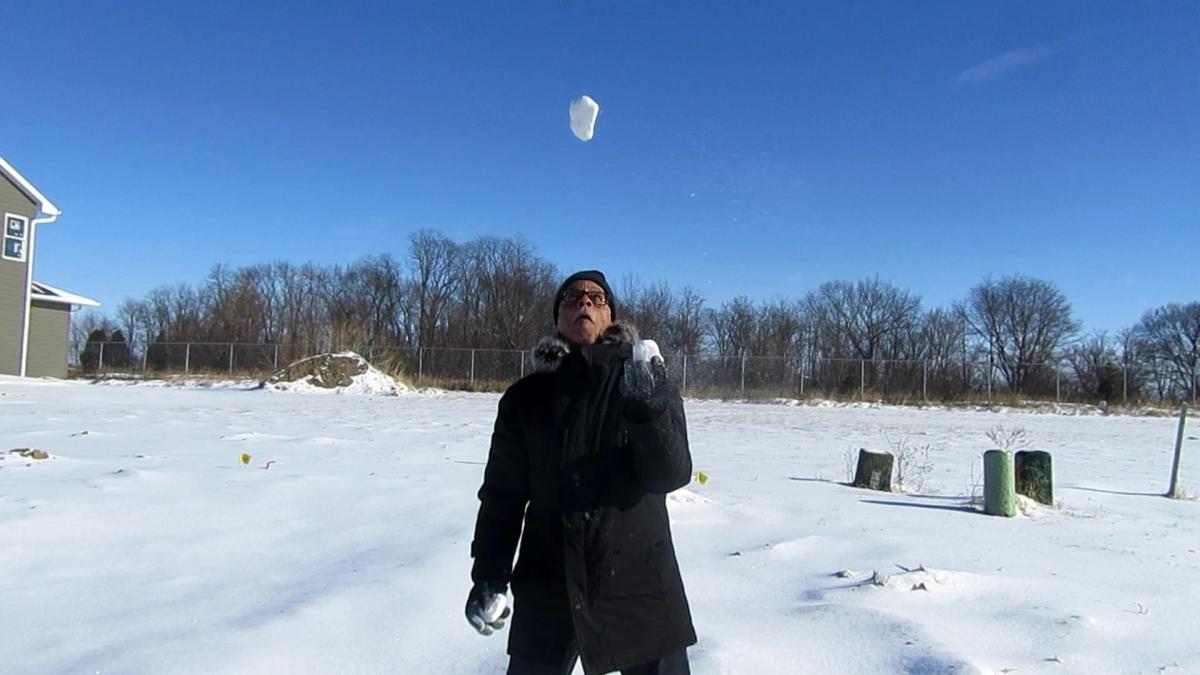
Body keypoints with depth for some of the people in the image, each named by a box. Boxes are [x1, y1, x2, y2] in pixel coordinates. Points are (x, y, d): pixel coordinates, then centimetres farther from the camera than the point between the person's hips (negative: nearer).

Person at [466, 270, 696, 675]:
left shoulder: (648, 380, 0)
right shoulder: (527, 396, 4)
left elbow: (673, 473, -10)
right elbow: (503, 492, 6)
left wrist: (647, 406, -26)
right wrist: (488, 576, 1)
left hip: (639, 579, -1)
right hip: (548, 583, 1)